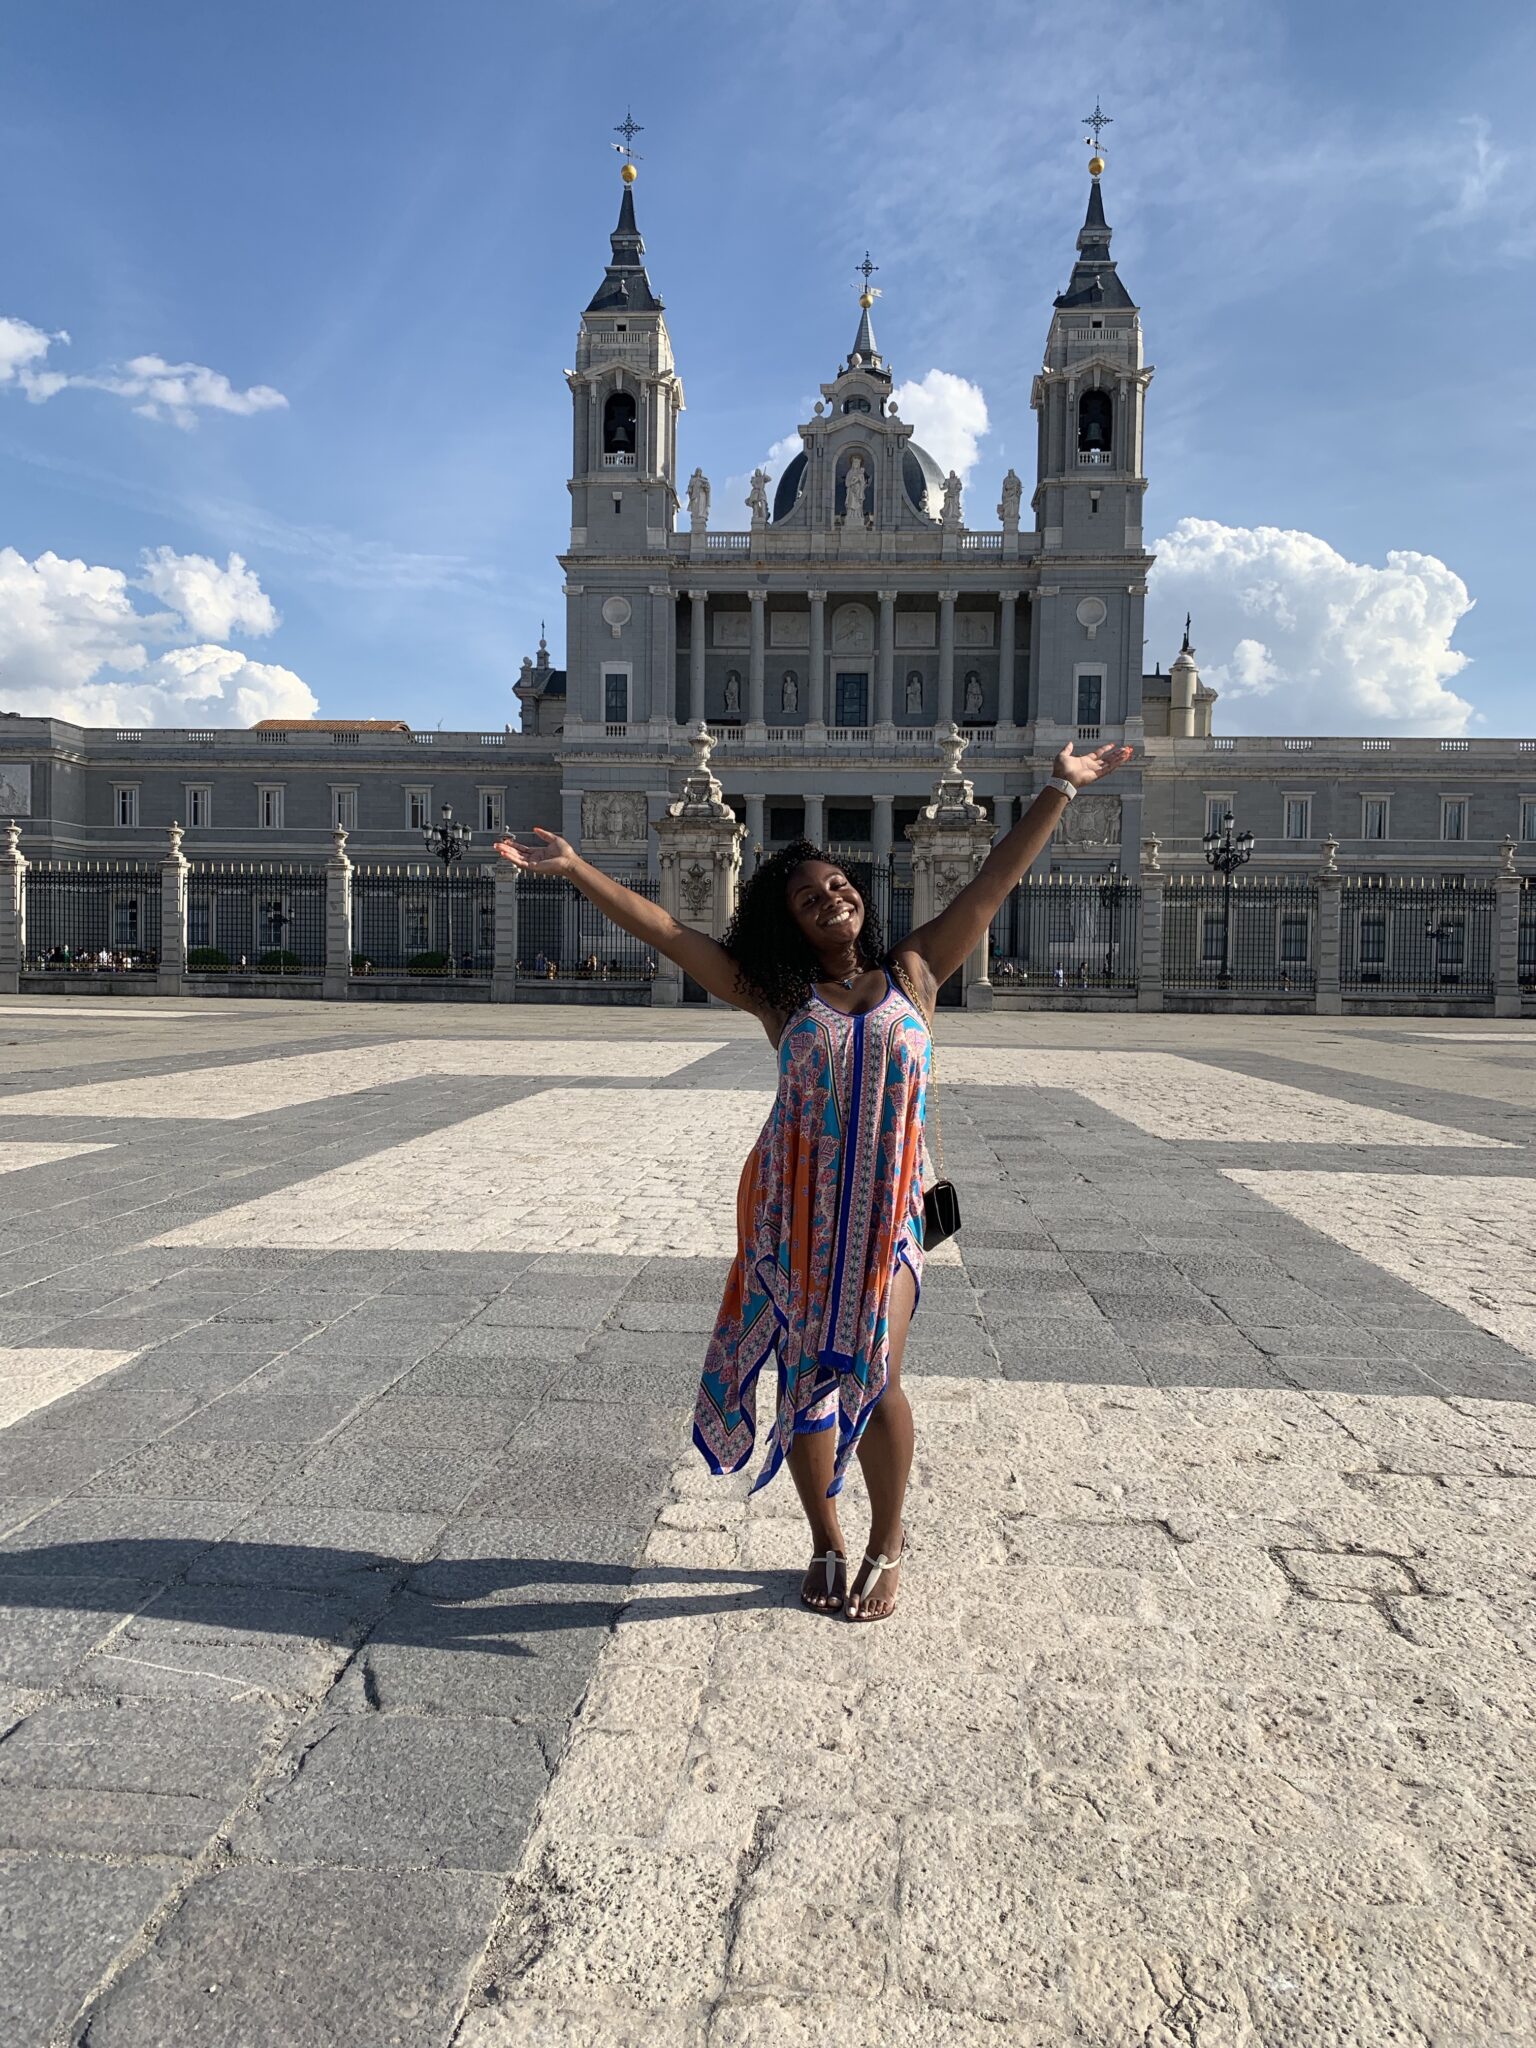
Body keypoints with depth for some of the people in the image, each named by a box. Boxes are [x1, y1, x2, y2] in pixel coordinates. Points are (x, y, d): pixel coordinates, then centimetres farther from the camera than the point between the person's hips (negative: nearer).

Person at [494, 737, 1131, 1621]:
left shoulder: (912, 973, 5)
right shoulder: (777, 994, 3)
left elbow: (995, 882, 5)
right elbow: (664, 929, 0)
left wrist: (1061, 788, 5)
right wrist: (574, 868, -4)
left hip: (886, 1209, -1)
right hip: (796, 1208, 1)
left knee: (873, 1377, -4)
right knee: (806, 1374, 8)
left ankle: (886, 1546, 21)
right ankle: (826, 1543, 30)